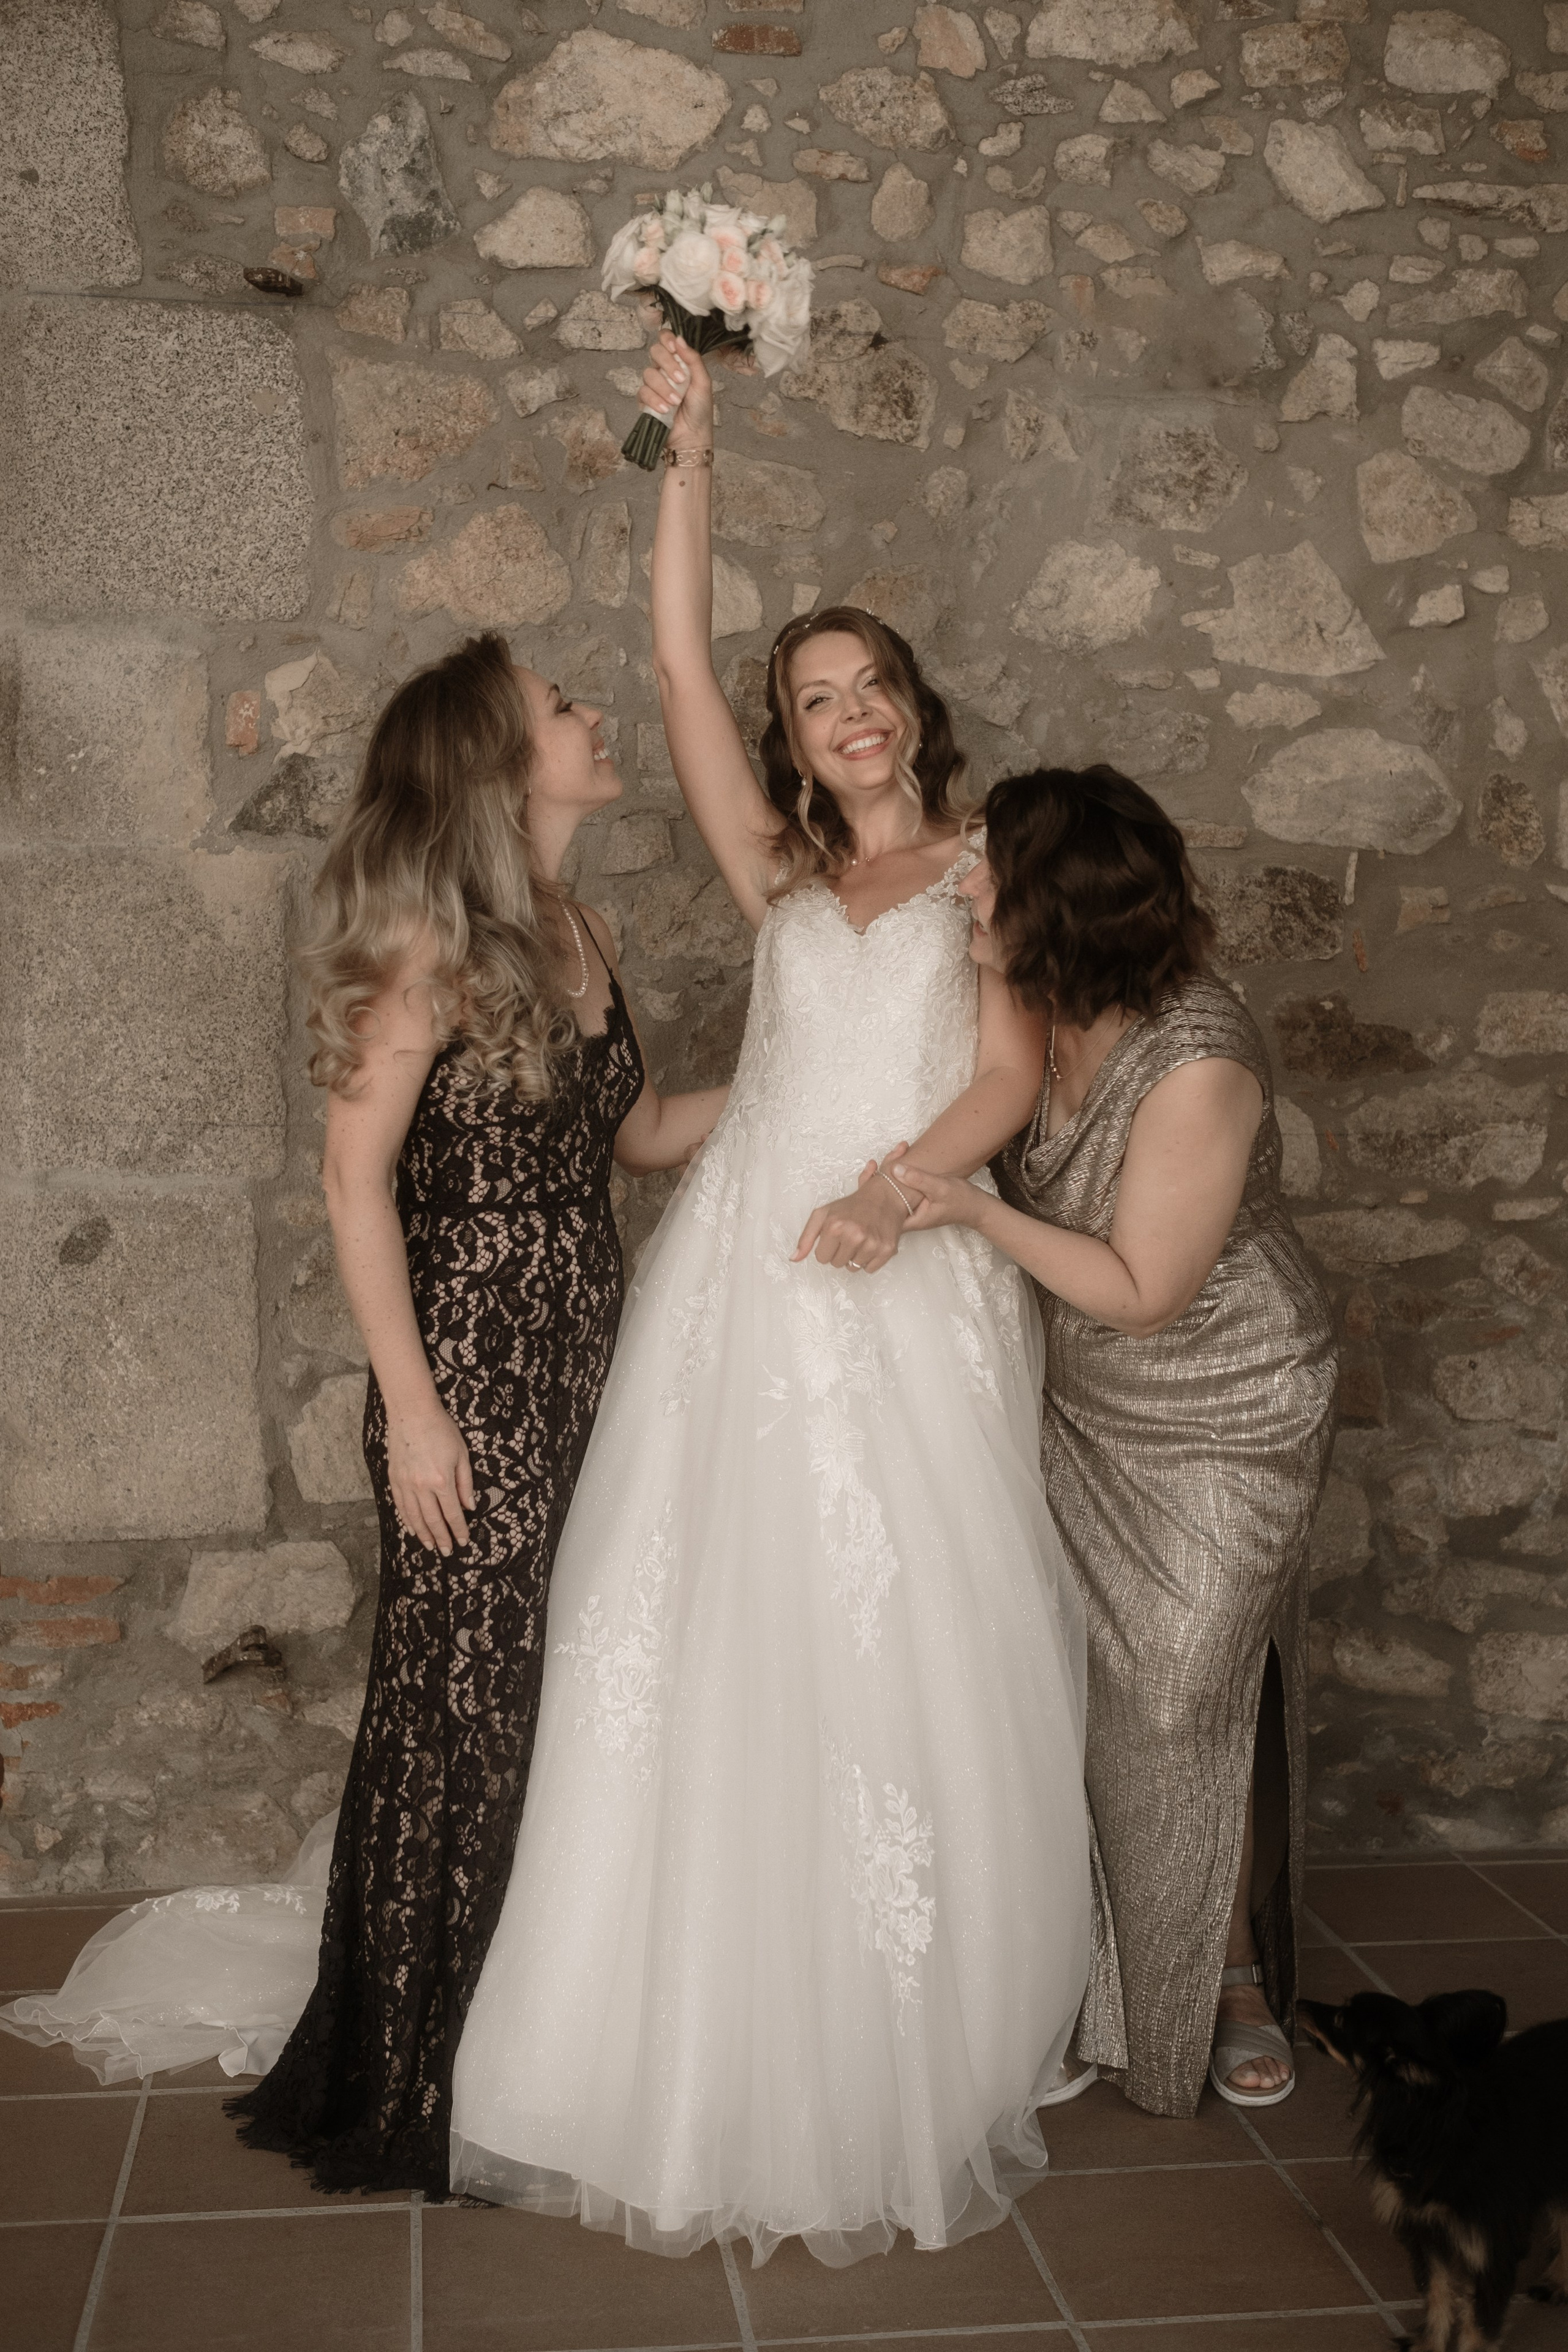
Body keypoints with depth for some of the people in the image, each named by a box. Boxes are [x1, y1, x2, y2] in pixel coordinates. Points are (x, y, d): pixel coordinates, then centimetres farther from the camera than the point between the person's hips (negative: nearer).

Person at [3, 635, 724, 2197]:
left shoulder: (577, 938, 11)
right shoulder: (432, 945, -13)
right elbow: (356, 1177, -15)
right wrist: (413, 1409, -16)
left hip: (583, 1367, 7)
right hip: (472, 1377, -7)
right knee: (460, 1708, 2)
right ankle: (417, 2077, 21)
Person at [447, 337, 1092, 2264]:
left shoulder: (985, 866, 12)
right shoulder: (781, 875, 18)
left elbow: (1012, 1073, -1)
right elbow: (682, 672, 11)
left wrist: (898, 1185, -18)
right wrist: (690, 457, 6)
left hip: (913, 1274, -2)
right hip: (749, 1267, 3)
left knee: (912, 1640, -4)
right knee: (726, 1627, -1)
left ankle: (914, 2059, 8)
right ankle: (718, 2051, 8)